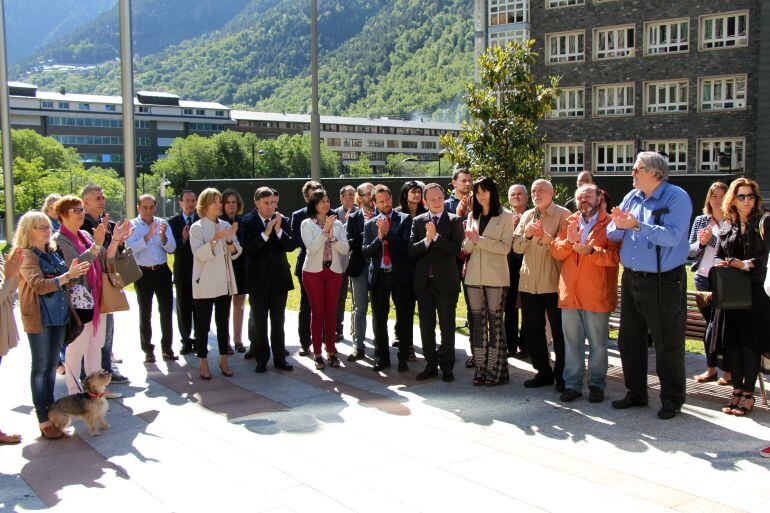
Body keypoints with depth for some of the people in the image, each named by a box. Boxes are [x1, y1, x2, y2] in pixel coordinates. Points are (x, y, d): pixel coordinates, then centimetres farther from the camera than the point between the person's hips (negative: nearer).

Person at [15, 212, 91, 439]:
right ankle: (44, 421, 3)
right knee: (41, 367, -1)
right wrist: (67, 276, -30)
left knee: (52, 365, 14)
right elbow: (38, 285, -22)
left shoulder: (52, 252, 10)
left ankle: (50, 410, 25)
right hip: (38, 317, -6)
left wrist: (74, 271, 1)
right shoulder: (25, 255, -10)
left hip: (59, 314, 6)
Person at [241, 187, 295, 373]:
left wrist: (279, 230, -19)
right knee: (259, 321, 7)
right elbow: (248, 249, -16)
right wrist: (266, 233, -25)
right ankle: (261, 359, 18)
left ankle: (279, 358, 18)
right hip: (258, 279, -2)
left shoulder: (282, 220, 1)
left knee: (278, 321, 10)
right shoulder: (248, 222, -6)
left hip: (279, 277, 2)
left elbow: (291, 246, -6)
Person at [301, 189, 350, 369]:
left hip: (334, 271, 3)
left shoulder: (337, 223, 7)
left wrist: (331, 236, -14)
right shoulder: (307, 224, -2)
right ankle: (317, 353, 8)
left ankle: (331, 351, 15)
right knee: (317, 312, 1)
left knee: (331, 312, 6)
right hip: (314, 271, -2)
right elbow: (311, 247, -14)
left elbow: (345, 249, 0)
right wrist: (325, 230, -18)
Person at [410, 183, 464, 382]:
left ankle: (446, 367, 14)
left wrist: (435, 236, -19)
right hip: (423, 281, 3)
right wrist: (426, 240, -17)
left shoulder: (454, 221, -1)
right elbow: (411, 250, -1)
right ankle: (431, 365, 21)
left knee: (447, 326, 4)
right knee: (426, 326, 10)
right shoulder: (418, 221, 7)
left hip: (446, 281, -3)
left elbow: (456, 248, -13)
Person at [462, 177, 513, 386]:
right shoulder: (472, 216, 13)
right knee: (477, 322, 5)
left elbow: (505, 247, -9)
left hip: (496, 276, -4)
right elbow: (466, 248, 12)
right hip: (474, 275, 5)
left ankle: (495, 370, 5)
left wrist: (479, 240, -15)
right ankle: (480, 368, 11)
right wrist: (470, 240, -10)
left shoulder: (505, 217, -1)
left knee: (495, 321, -1)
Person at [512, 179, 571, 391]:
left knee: (559, 332, 2)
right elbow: (516, 247, 8)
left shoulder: (563, 215, -2)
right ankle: (544, 372, 23)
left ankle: (561, 374, 14)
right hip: (529, 282, 6)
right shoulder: (527, 216, 15)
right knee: (531, 330, 10)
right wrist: (527, 235, -10)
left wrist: (545, 237, -24)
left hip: (553, 282, -6)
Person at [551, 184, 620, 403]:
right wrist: (569, 241, -12)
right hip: (569, 292, 4)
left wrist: (591, 251, -24)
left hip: (596, 294, -4)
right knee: (572, 342, 10)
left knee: (598, 343, 4)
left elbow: (615, 255, -12)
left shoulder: (609, 223, -2)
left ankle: (596, 384, 17)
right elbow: (556, 252, 6)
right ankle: (572, 384, 19)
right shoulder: (569, 222, 14)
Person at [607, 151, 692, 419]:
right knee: (629, 340, 14)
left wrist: (637, 225, -27)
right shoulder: (632, 197, 9)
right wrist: (618, 225, -17)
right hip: (631, 279, 7)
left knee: (668, 344, 3)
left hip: (664, 283, -7)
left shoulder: (677, 198, -10)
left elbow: (672, 236, -24)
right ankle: (636, 393, 29)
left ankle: (672, 399, 17)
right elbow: (612, 234, 5)